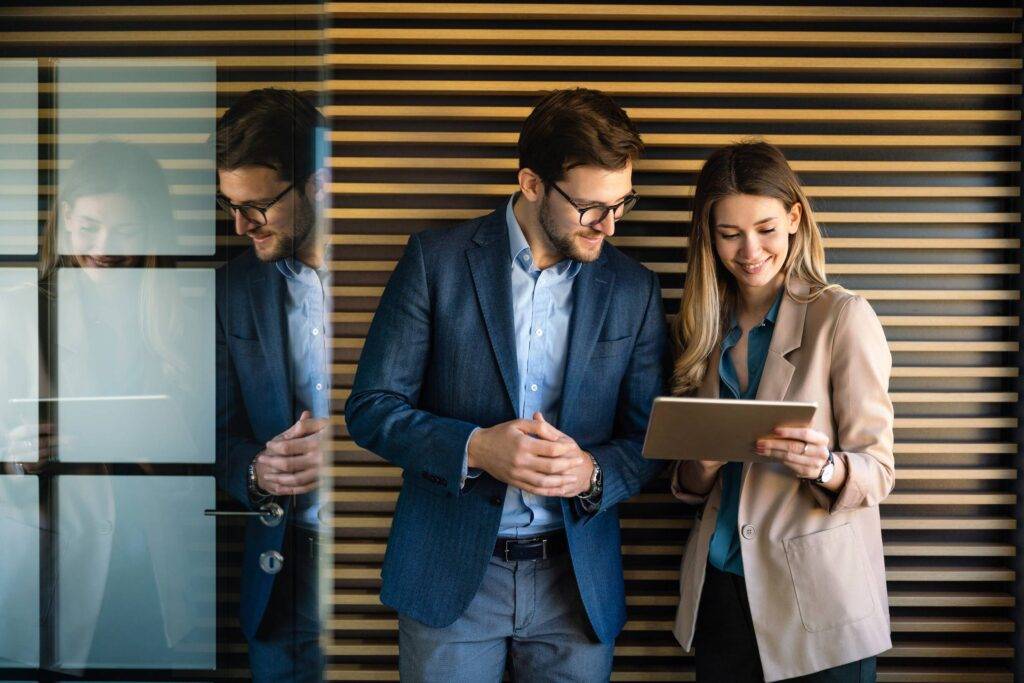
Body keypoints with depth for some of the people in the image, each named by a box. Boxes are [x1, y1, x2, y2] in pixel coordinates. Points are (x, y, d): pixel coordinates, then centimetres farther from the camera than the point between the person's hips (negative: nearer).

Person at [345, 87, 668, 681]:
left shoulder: (635, 289, 2)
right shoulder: (437, 260, -5)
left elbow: (649, 438, 5)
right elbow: (370, 407, -5)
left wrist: (592, 472, -16)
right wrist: (473, 449, -21)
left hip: (578, 582, 2)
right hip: (451, 575, -1)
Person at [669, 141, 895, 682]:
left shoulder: (843, 316, -9)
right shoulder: (702, 328, 5)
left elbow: (878, 469, -9)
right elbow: (691, 488, 9)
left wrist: (825, 468, -29)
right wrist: (701, 464, -13)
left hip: (819, 596, -4)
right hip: (721, 587, 4)